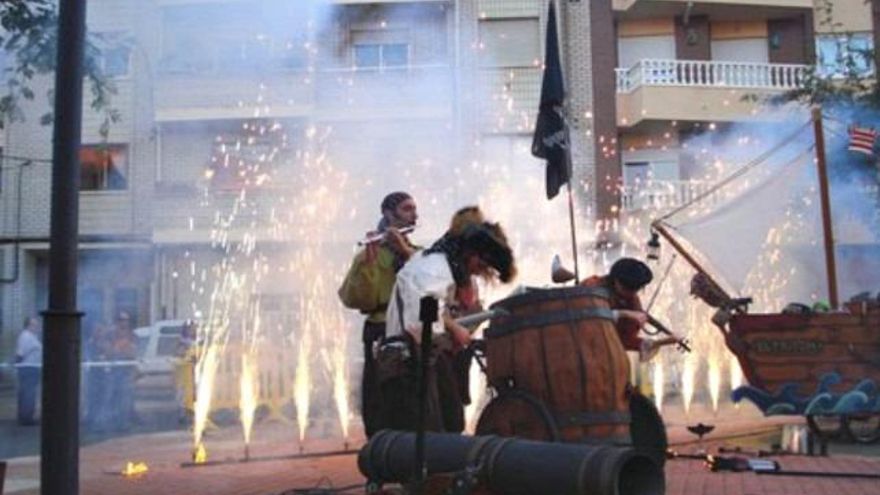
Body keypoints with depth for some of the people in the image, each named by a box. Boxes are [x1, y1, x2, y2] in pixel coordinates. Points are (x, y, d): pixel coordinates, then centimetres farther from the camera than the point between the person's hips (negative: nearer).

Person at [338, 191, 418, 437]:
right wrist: (367, 262, -26)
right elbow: (355, 299, -13)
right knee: (381, 415, -1)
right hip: (383, 336, -4)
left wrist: (406, 250, -17)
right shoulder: (371, 254, 0)